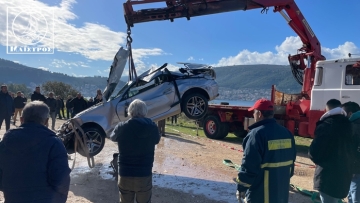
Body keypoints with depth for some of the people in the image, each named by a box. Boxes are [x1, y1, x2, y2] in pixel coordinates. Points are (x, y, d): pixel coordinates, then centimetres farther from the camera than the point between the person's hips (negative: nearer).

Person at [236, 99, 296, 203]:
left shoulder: (257, 134, -20)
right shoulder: (286, 133, 4)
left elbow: (249, 165, -20)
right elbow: (291, 161, 13)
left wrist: (241, 187, -10)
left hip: (259, 194, -7)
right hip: (281, 192, 7)